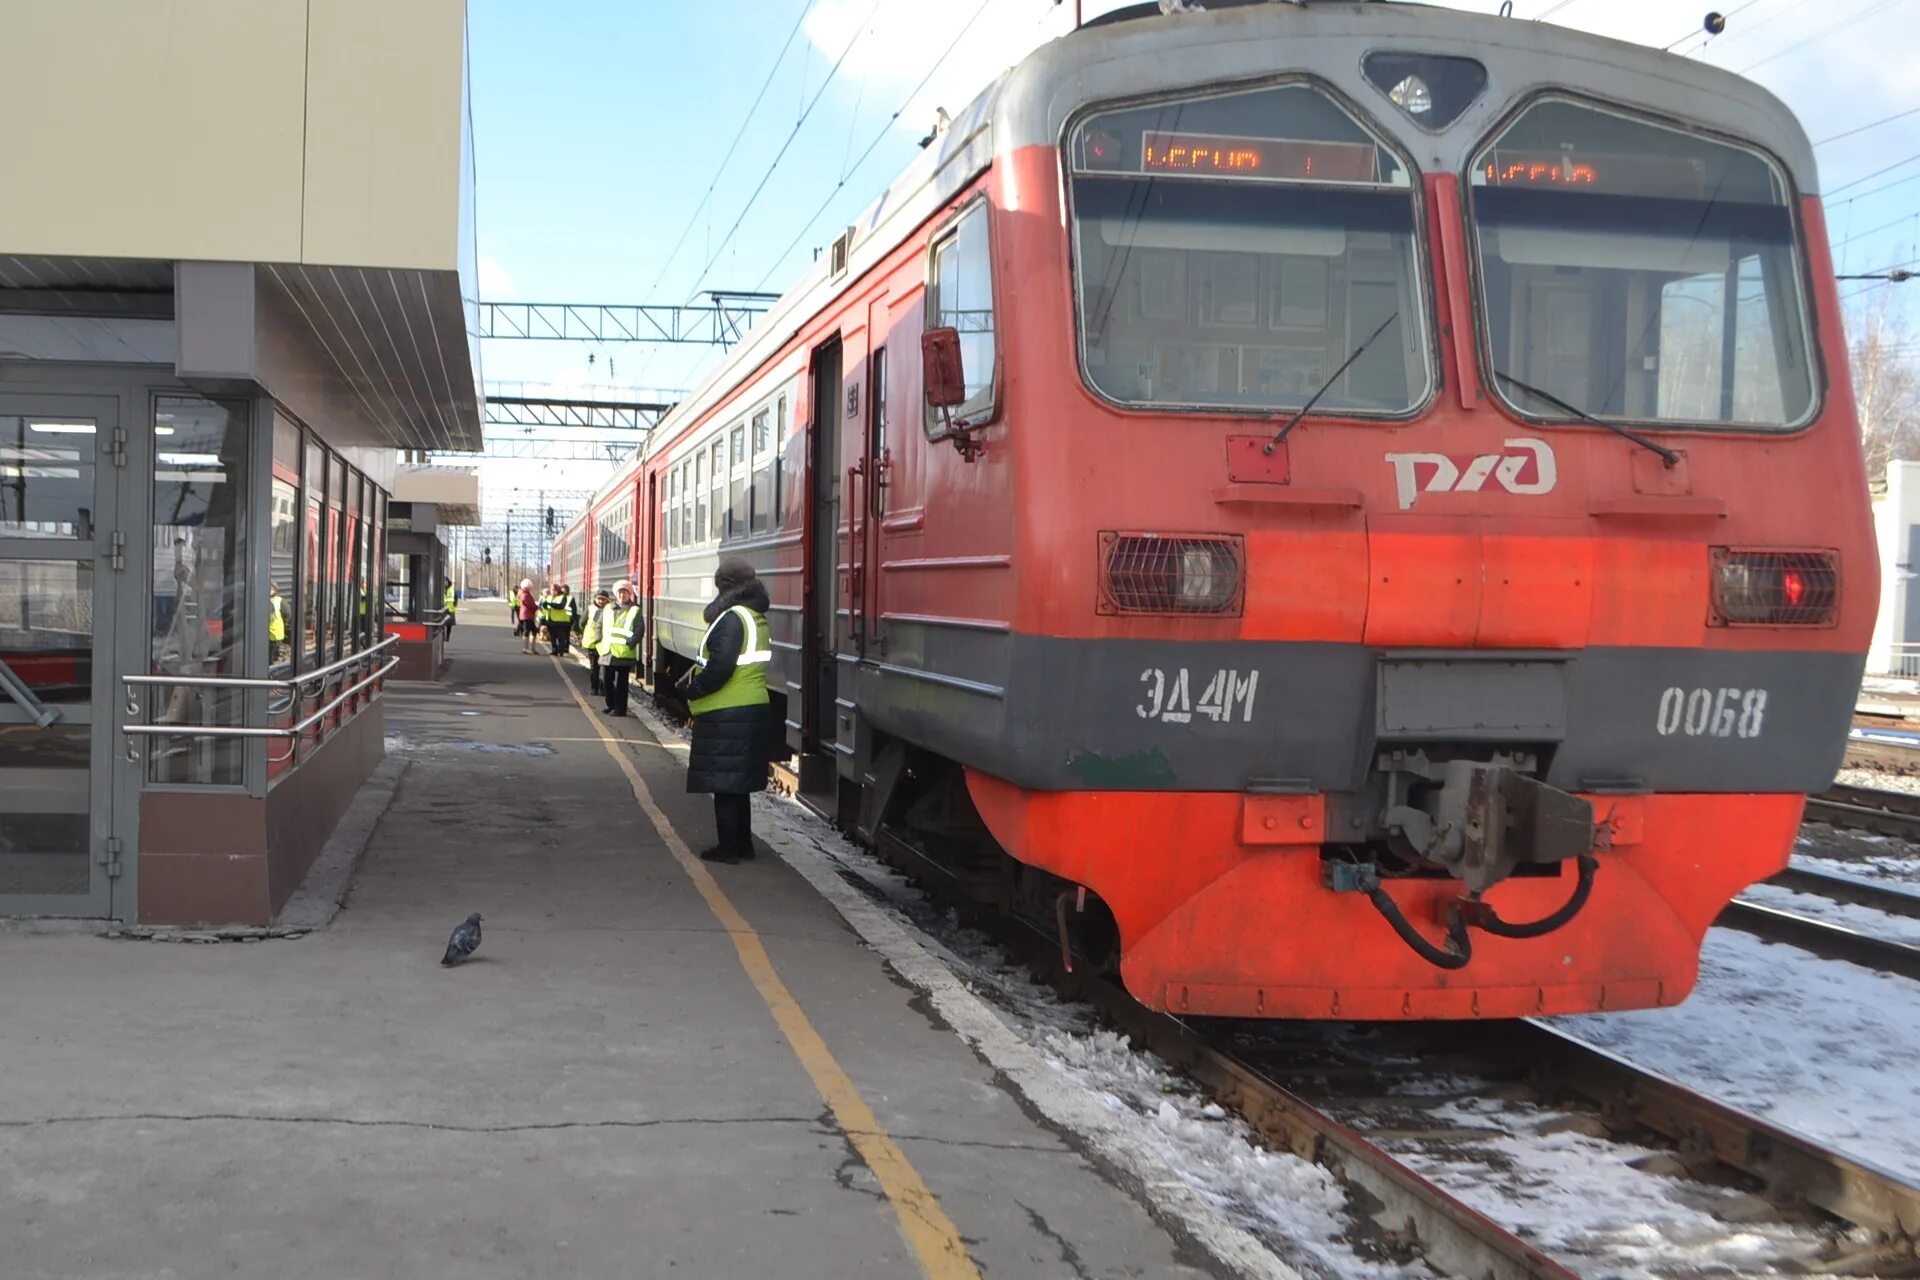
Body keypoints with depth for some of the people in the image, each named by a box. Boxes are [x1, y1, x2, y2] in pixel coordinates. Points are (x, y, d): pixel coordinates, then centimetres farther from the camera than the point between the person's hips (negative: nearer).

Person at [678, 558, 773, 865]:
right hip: (752, 709, 10)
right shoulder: (756, 618, 13)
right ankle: (743, 843, 25)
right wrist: (696, 673, 11)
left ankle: (728, 847, 2)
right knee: (738, 783, 18)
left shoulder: (732, 618, -18)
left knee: (723, 782, -2)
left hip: (727, 715, -10)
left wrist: (692, 689, -10)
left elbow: (720, 668, -25)